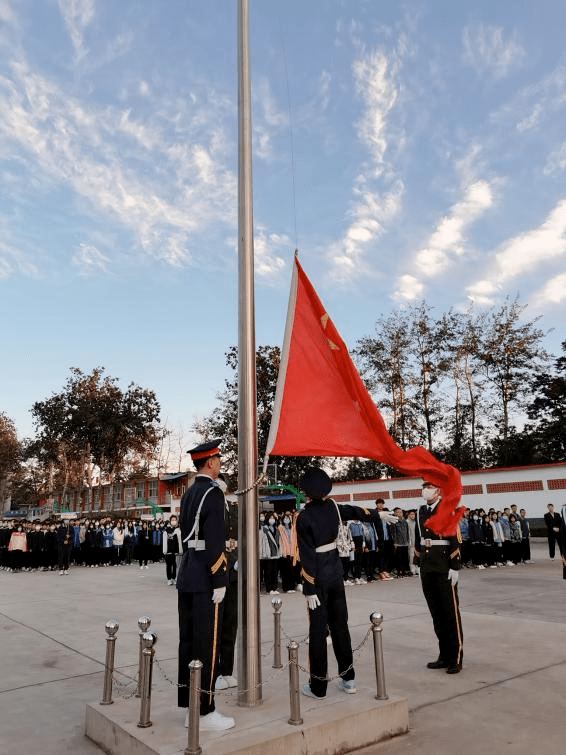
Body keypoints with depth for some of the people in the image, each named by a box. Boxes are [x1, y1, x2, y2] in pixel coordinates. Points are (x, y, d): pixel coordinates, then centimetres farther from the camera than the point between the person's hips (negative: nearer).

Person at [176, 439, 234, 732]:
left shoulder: (189, 494, 12)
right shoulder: (213, 492, -15)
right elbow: (215, 541, -20)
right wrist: (219, 582, -17)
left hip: (187, 575, 9)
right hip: (205, 579, -9)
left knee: (188, 641, 13)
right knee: (207, 644, -1)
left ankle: (188, 706, 23)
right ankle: (204, 712, 6)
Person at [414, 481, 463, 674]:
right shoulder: (421, 511, 10)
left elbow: (455, 540, -12)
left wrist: (454, 568, -15)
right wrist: (419, 563, 14)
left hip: (444, 569, -6)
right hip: (427, 570, 6)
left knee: (451, 612, 3)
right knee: (436, 613, 12)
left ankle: (455, 658, 14)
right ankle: (444, 655, 24)